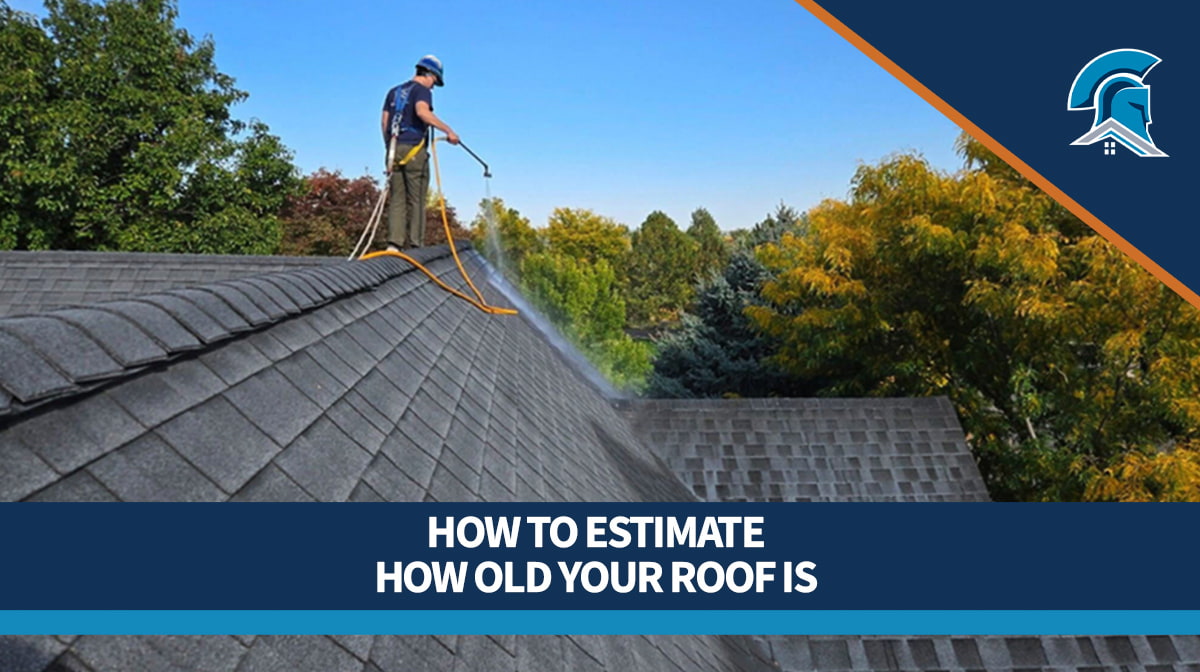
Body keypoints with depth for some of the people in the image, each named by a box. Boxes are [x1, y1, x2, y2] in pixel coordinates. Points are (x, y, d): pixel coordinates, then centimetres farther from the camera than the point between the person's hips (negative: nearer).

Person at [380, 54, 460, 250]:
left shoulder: (394, 91, 22)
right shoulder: (422, 90, 0)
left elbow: (385, 121, 17)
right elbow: (422, 111, -21)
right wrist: (448, 130, -22)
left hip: (394, 150, 6)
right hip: (414, 149, -6)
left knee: (396, 199, 3)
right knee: (416, 200, -4)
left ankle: (394, 244, -7)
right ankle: (414, 246, -6)